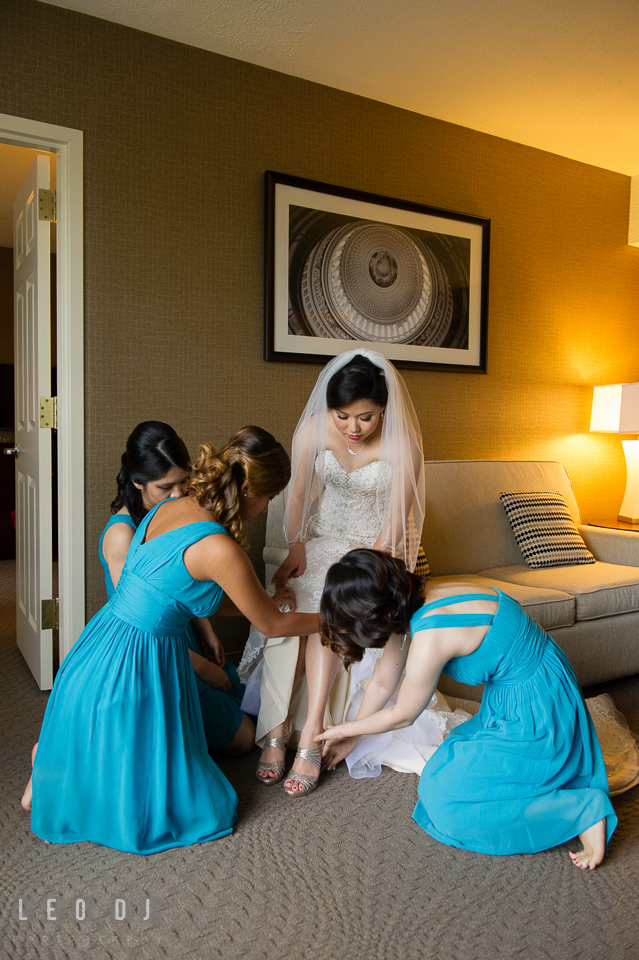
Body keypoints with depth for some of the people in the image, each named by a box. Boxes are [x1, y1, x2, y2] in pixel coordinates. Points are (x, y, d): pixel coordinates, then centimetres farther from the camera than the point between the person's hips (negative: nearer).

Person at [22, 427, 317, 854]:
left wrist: (262, 601, 18)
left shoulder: (172, 508, 0)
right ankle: (63, 777, 15)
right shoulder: (219, 548, -25)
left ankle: (57, 759, 25)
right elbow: (272, 626, -9)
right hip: (132, 671, -8)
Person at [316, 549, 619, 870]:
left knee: (446, 803, -7)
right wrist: (349, 737, 23)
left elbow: (401, 716, -10)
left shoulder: (430, 638, -29)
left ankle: (583, 810, -5)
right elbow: (384, 680, 12)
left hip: (535, 719, -9)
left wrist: (342, 730, 7)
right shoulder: (412, 603, -3)